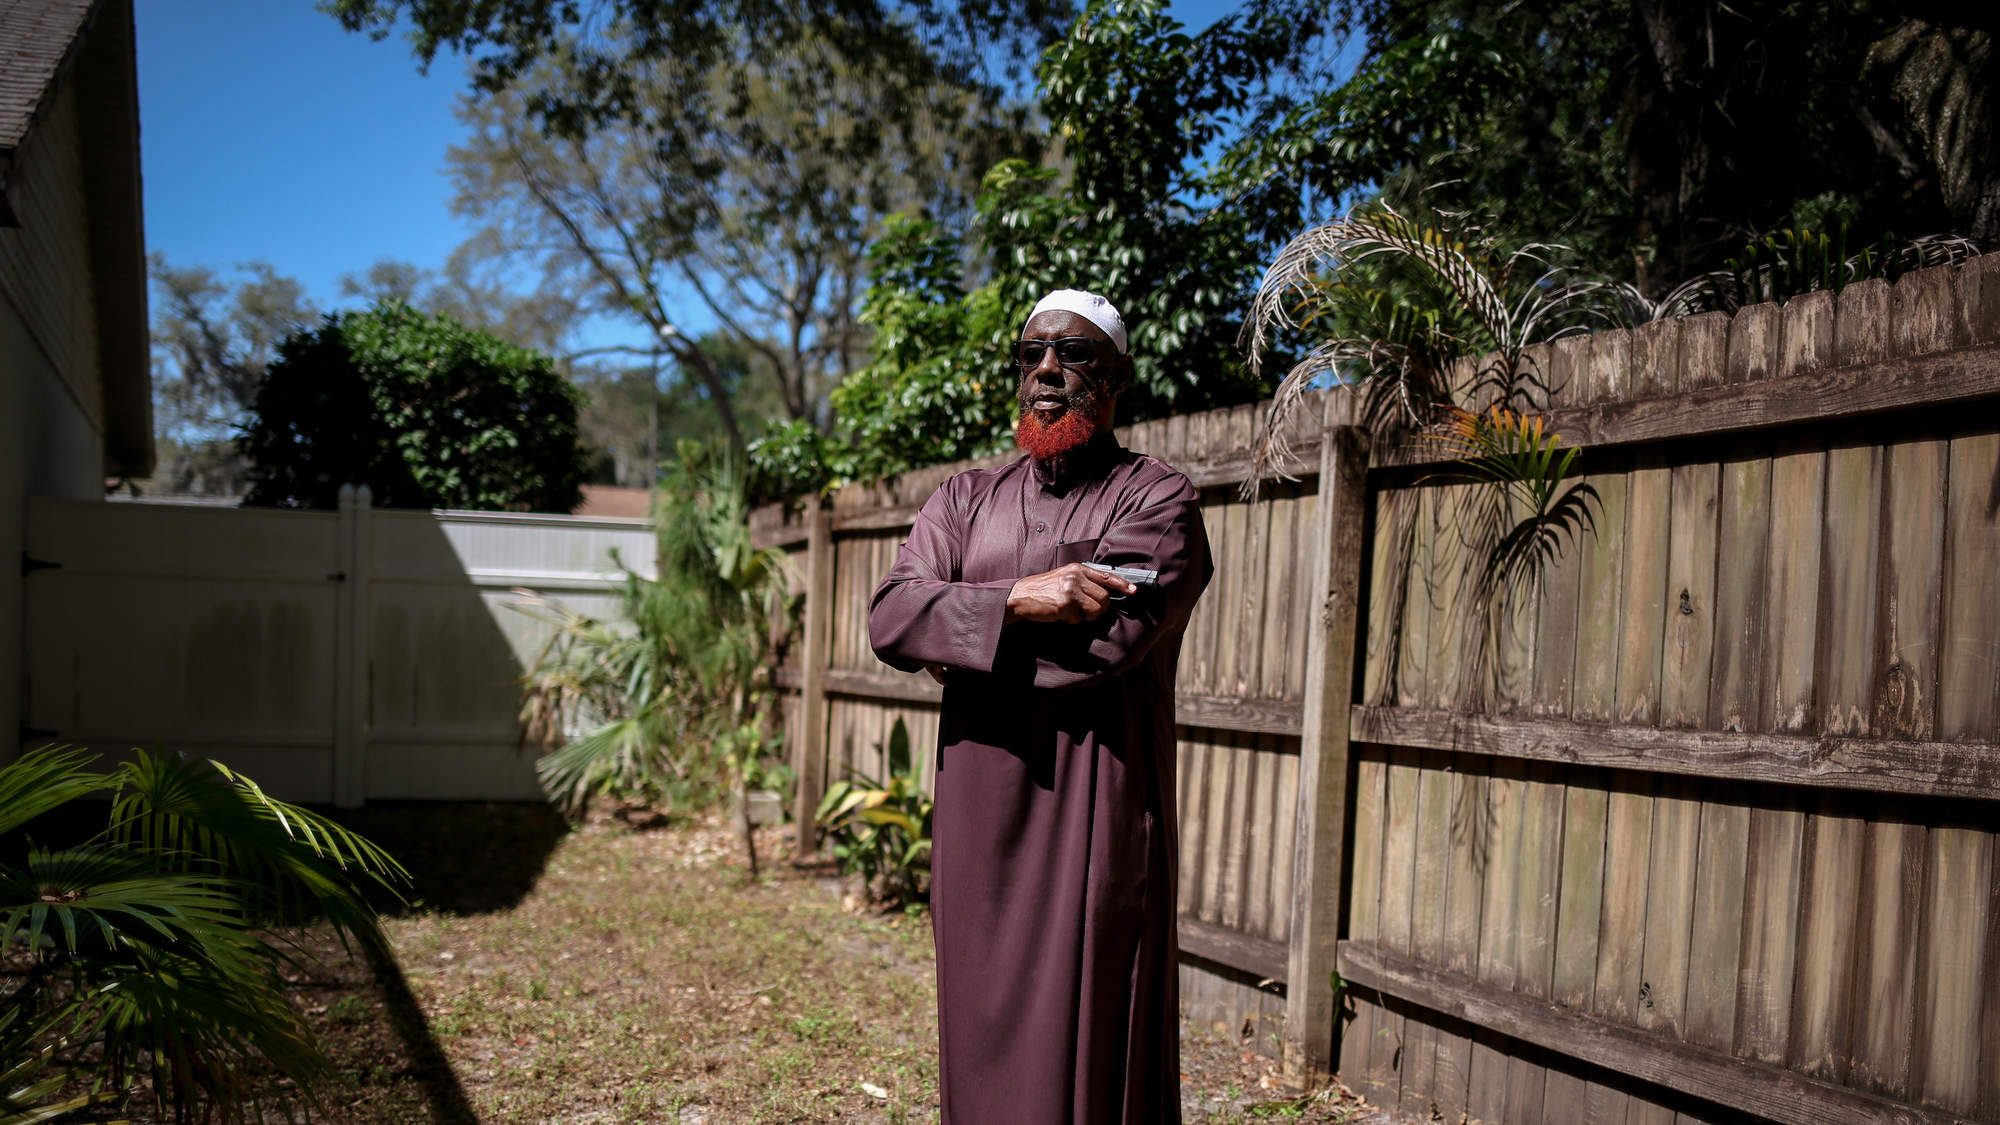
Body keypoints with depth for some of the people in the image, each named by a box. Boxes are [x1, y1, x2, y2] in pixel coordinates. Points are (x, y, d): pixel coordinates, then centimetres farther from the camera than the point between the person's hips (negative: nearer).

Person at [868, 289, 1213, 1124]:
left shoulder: (1157, 500, -1)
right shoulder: (965, 499, 13)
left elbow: (1108, 640, -17)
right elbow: (890, 615, -2)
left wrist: (957, 638, -5)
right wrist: (1018, 599, -17)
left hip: (1095, 819, -4)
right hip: (978, 812, 5)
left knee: (1085, 1047, 0)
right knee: (981, 1044, 12)